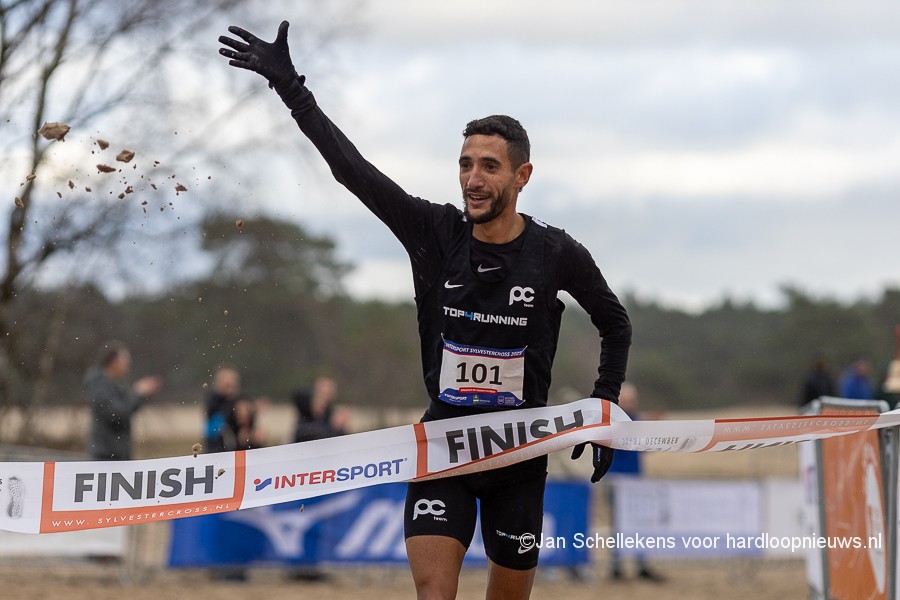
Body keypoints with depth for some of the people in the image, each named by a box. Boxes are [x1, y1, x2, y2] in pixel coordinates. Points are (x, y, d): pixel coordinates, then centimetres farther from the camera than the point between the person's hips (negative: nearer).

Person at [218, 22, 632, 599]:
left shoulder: (557, 254, -6)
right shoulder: (435, 233, -5)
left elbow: (616, 324, 10)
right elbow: (352, 167, -9)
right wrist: (290, 86, -13)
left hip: (520, 458, 0)